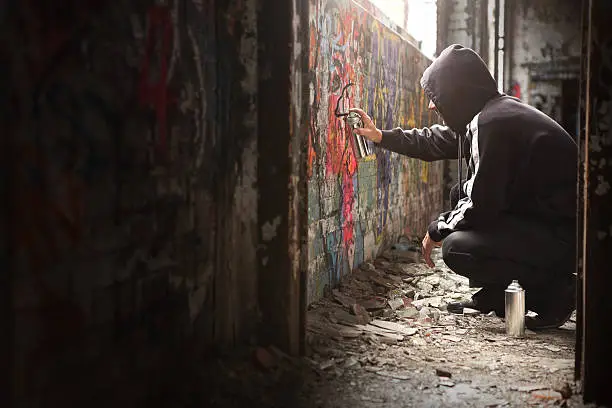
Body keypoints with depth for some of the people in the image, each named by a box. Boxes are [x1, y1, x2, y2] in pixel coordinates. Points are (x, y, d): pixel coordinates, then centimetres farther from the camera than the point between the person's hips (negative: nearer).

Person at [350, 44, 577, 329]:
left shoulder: (491, 123, -23)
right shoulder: (493, 110, 9)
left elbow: (479, 206, -22)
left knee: (455, 248, -20)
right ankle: (493, 295, 17)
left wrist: (436, 231, -6)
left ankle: (555, 291, -4)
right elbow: (433, 142, 23)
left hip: (565, 236, -10)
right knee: (459, 194, 15)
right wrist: (381, 136, 28)